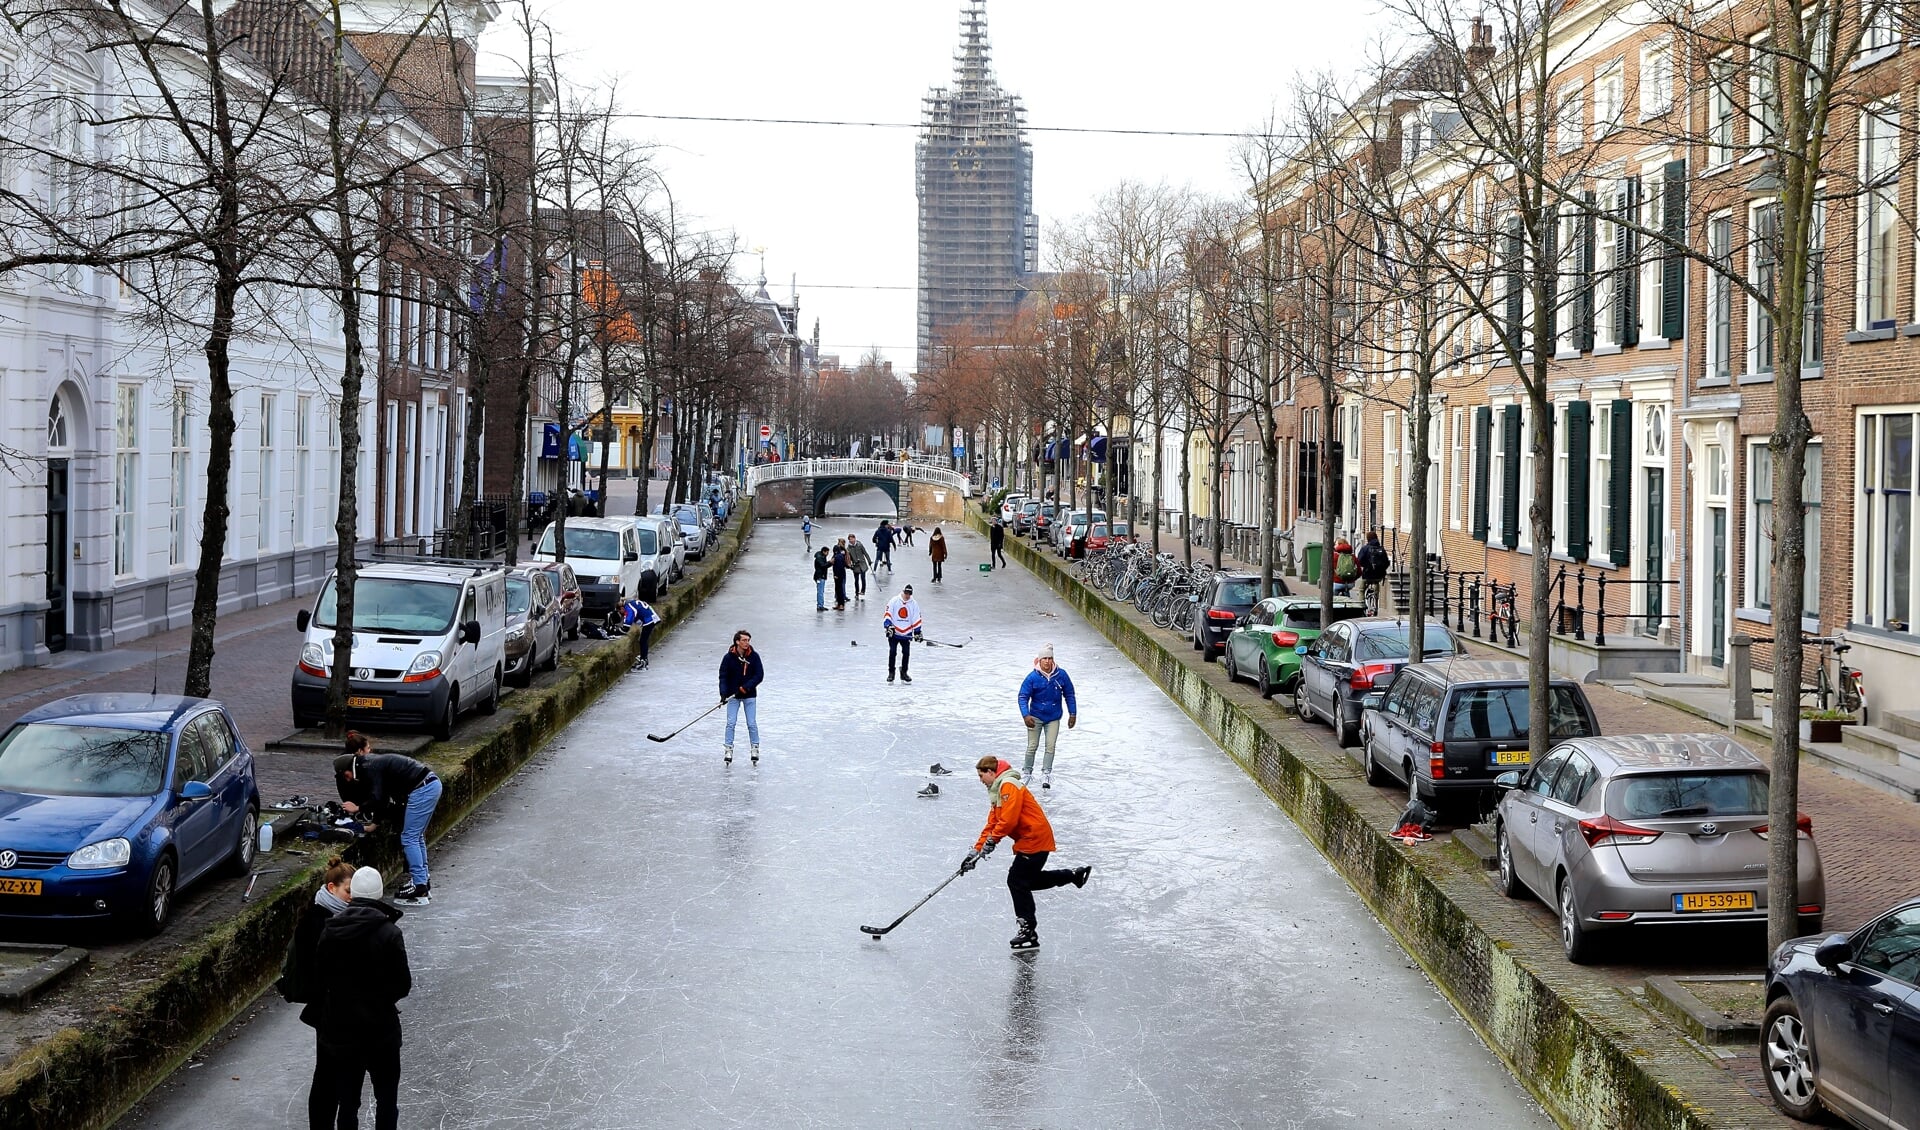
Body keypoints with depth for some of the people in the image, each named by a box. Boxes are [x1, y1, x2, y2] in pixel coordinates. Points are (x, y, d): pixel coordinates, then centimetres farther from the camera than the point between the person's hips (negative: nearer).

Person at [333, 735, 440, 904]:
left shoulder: (369, 768, -10)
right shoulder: (372, 764, 19)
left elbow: (377, 799, -17)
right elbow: (383, 798, 24)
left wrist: (358, 808, -2)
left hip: (422, 789, -10)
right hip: (432, 784, 10)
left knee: (409, 838, -4)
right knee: (417, 838, 16)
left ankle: (419, 888, -5)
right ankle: (423, 884, 20)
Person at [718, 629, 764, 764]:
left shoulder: (754, 656, -6)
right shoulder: (728, 657, -8)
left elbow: (759, 675, -9)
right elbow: (723, 677, -7)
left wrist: (746, 687, -19)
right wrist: (723, 694, -19)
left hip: (749, 695, 0)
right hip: (733, 695, 0)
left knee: (752, 723, 0)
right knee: (730, 722, -4)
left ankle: (755, 748, 12)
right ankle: (729, 749, 2)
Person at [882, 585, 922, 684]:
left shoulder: (914, 604, 3)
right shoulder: (894, 601, -4)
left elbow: (916, 619, 7)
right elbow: (888, 614, -5)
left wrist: (917, 632, 2)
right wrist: (888, 626, -16)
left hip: (906, 634, 2)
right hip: (893, 632, -2)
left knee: (906, 653, 2)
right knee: (892, 652, -6)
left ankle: (903, 673, 16)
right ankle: (891, 673, 3)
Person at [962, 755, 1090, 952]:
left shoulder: (1008, 786, -15)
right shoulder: (997, 791, 19)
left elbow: (1009, 819, -25)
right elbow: (992, 824, 18)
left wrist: (992, 841, -19)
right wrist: (977, 851, 12)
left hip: (1035, 840, -11)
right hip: (1029, 840, 11)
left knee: (1017, 881, -8)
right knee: (1028, 880, 18)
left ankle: (1029, 931, -4)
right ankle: (1073, 875, 27)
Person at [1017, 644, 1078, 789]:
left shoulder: (1061, 675, -8)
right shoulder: (1033, 677, -14)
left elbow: (1069, 694, 4)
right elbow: (1023, 697, -10)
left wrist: (1072, 714, 5)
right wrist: (1026, 715, -22)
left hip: (1053, 718, 1)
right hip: (1036, 717, -1)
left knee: (1050, 746, -3)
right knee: (1032, 746, 5)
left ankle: (1046, 774, 2)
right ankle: (1027, 772, 20)